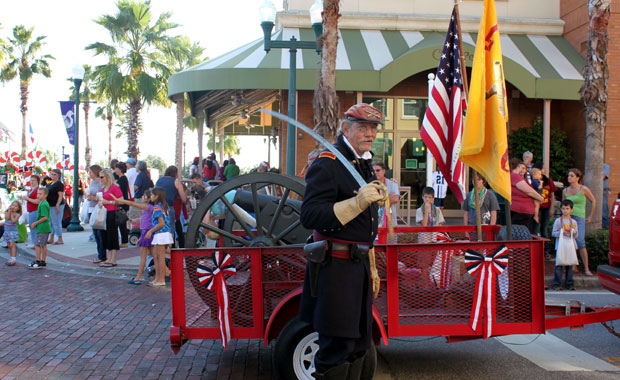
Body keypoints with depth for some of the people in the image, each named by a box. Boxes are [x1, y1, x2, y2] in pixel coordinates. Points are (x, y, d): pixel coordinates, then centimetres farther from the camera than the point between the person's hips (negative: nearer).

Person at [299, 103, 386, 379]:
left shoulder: (365, 165, 17)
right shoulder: (327, 164, -11)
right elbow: (309, 216, -23)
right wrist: (357, 203, -29)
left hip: (360, 265, 9)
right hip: (336, 266, -9)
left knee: (359, 344, 15)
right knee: (338, 345, -6)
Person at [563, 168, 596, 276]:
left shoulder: (583, 189, -3)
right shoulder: (565, 190, 9)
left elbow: (593, 201, 6)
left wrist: (590, 216, 6)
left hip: (579, 217, -4)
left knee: (580, 243, -14)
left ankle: (586, 268, -8)